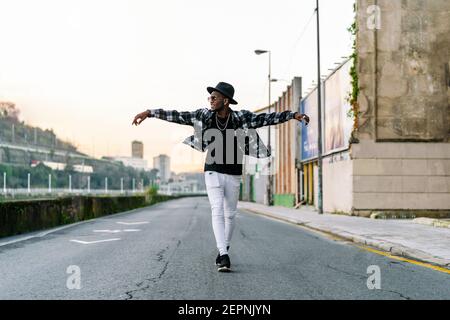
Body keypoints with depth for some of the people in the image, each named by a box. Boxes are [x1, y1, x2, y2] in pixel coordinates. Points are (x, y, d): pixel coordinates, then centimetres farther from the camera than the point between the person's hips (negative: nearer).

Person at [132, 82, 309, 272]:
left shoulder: (241, 118, -8)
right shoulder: (204, 115, -4)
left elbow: (267, 118, -10)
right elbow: (177, 116, -4)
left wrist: (293, 115, -17)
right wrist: (149, 113, -6)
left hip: (234, 174, 1)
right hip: (213, 172, 0)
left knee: (230, 215, 10)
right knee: (218, 211, -12)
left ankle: (223, 251, 28)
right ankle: (223, 256, -16)